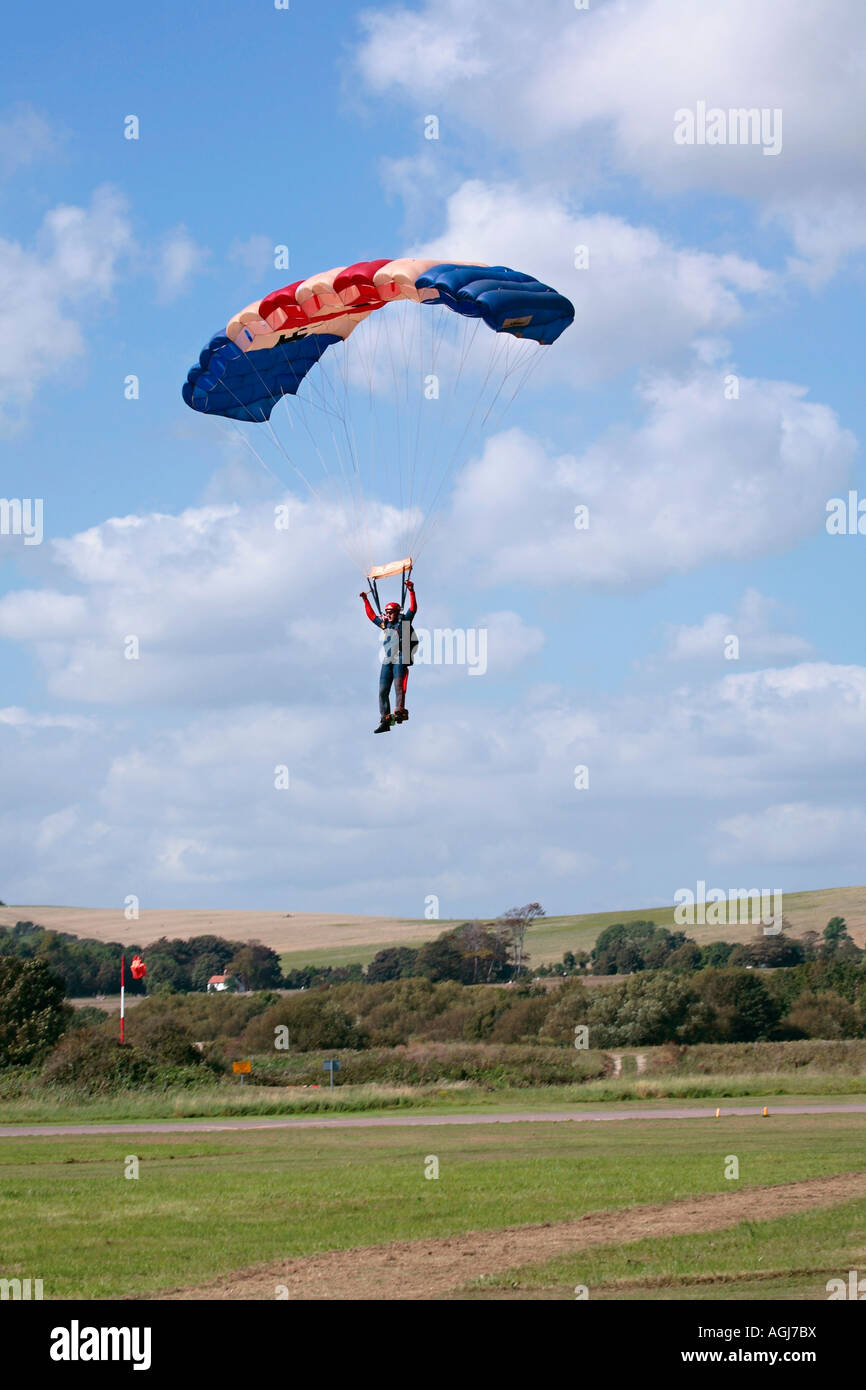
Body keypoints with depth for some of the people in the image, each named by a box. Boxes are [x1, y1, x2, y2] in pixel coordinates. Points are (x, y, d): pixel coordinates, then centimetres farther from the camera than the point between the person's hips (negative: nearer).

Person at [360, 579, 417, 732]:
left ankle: (399, 711, -34)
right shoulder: (385, 624, 22)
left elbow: (413, 608, -4)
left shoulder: (404, 621, 7)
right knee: (383, 691, 2)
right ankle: (385, 721, 3)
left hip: (400, 660, -6)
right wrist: (365, 600, 38)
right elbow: (372, 616, 35)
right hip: (387, 662, 7)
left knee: (398, 684, -25)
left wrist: (411, 591, -12)